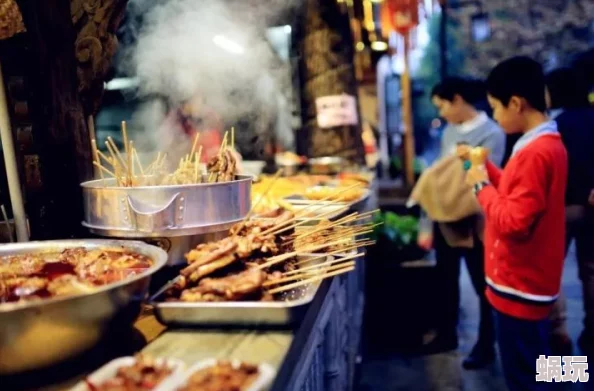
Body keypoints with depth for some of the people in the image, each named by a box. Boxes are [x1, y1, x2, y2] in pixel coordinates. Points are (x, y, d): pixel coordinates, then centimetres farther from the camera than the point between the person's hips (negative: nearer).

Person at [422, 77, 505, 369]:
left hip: (473, 222, -7)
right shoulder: (449, 132, 9)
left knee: (482, 284, 10)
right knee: (446, 280, 17)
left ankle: (485, 345, 28)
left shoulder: (491, 133, -13)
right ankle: (447, 335, 35)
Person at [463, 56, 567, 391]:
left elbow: (514, 222, -27)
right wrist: (487, 167, 8)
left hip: (520, 287, -10)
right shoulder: (549, 143, 8)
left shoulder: (535, 152, -25)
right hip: (531, 281, 10)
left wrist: (481, 186, -15)